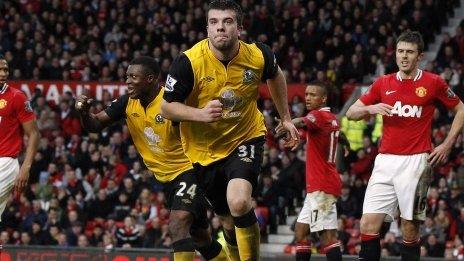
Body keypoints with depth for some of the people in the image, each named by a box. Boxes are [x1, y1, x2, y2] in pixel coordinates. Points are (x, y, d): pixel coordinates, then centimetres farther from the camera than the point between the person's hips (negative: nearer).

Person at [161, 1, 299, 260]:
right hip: (204, 149, 1)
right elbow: (167, 107, -13)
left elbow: (275, 75, 10)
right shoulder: (189, 61, -21)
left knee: (239, 203, -27)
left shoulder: (258, 55, -15)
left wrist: (286, 118, 14)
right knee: (230, 221, 11)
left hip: (246, 138, -1)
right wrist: (200, 114, -31)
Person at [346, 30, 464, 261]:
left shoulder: (433, 83, 2)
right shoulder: (383, 83, 11)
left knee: (410, 230, -2)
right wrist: (370, 108, -7)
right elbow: (351, 113, 14)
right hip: (385, 161, 3)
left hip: (415, 161, -3)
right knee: (368, 224, -7)